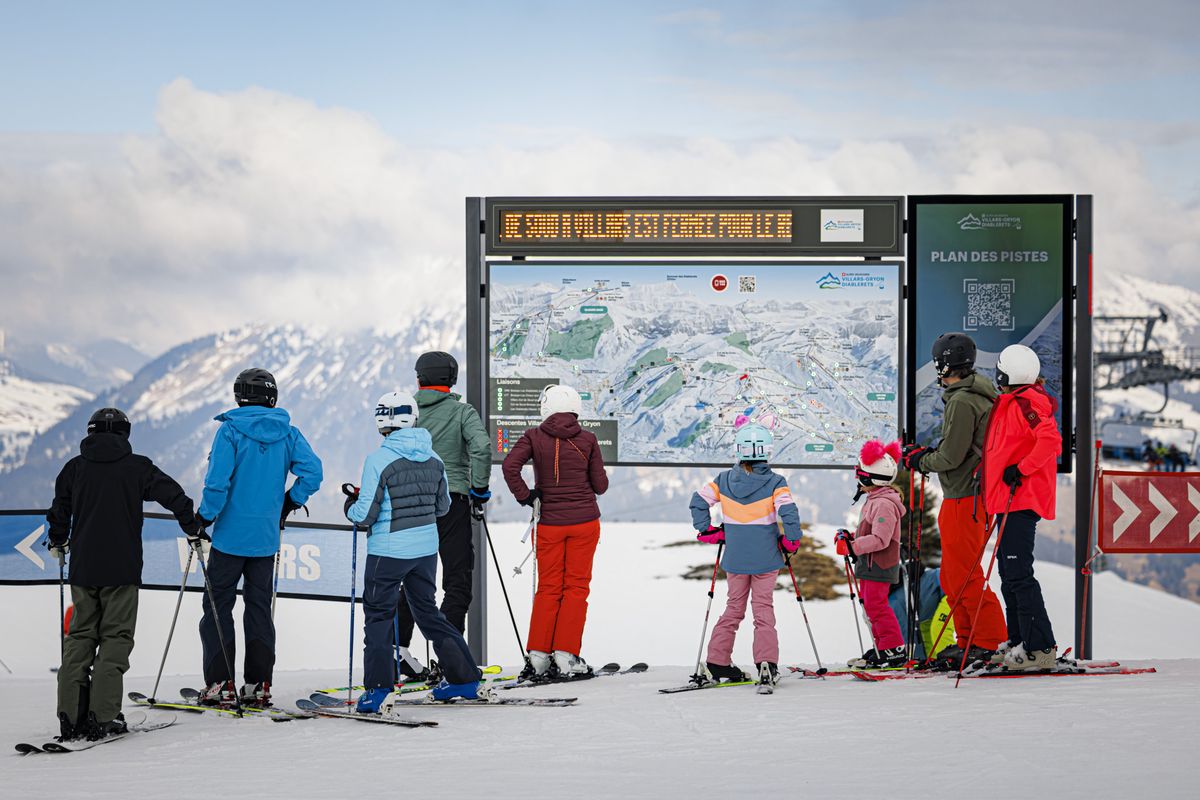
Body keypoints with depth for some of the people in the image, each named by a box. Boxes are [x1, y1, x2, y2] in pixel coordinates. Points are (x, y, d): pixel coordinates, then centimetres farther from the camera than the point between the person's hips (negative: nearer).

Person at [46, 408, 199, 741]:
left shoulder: (75, 467, 6)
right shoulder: (136, 467, -1)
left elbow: (59, 510, 13)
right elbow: (173, 495, -4)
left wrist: (58, 543, 31)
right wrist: (193, 526, 11)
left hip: (82, 567, 3)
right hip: (121, 569, -3)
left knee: (80, 636, 9)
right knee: (115, 638, 0)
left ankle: (70, 716, 1)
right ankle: (102, 716, -11)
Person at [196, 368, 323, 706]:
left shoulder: (231, 431, -10)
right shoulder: (287, 433, 2)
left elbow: (217, 481, -17)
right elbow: (312, 472, -5)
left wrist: (204, 518, -5)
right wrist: (289, 503, 10)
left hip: (231, 535, -4)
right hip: (266, 538, 4)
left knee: (218, 606, 4)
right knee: (260, 607, 12)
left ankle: (219, 684, -1)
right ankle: (258, 684, 9)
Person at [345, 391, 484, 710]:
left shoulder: (378, 460, -15)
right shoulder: (433, 459, 2)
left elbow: (365, 515, -13)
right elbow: (443, 506, 11)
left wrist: (351, 506, 8)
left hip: (388, 551, -5)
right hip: (426, 549, 5)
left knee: (378, 614, 6)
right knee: (428, 611, 18)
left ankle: (377, 687, 0)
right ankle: (464, 677, 19)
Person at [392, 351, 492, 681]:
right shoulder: (462, 412, -2)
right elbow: (481, 446, -17)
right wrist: (480, 488, -6)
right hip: (452, 502, -3)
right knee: (457, 582, 0)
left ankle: (397, 646, 10)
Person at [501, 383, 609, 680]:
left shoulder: (534, 437, -3)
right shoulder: (587, 439, -2)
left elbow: (510, 466, -18)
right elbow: (600, 486, 1)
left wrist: (525, 496, -6)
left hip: (549, 522, 1)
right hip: (585, 521, -1)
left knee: (548, 588, 10)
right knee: (577, 586, 5)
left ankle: (538, 655, 5)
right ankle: (565, 655, 1)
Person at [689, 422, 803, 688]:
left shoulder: (724, 480, 0)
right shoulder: (775, 483, -10)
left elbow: (698, 501, 0)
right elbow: (788, 513, -19)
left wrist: (707, 531, 11)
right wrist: (791, 541, -4)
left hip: (735, 559, 3)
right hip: (766, 558, -3)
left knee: (734, 608, 16)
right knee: (763, 609, 5)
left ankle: (717, 663, 14)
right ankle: (766, 663, -10)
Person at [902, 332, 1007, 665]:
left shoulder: (962, 402, -17)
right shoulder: (980, 397, 15)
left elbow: (951, 456, -19)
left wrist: (920, 461, -2)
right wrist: (927, 453, 15)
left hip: (963, 498, -10)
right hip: (972, 495, 10)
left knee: (964, 575, -7)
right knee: (953, 577, 15)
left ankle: (991, 642, -5)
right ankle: (968, 641, 19)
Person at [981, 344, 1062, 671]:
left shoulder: (1026, 402, -14)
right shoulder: (1011, 403, 18)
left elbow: (1050, 439, -26)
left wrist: (1020, 470, -23)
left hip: (1020, 499, -11)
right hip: (1011, 500, 11)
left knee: (1018, 574, -13)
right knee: (1010, 573, 15)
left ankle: (1040, 647, -14)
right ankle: (1019, 640, 22)